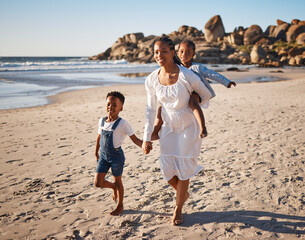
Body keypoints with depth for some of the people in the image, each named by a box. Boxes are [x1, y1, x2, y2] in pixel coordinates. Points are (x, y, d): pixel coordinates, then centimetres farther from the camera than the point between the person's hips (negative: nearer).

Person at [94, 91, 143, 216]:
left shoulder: (122, 124, -15)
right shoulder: (102, 121, 2)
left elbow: (134, 139, -14)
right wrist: (96, 152, 24)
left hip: (116, 156, -5)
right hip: (103, 155, 5)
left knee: (117, 181, 11)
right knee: (98, 183, 3)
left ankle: (120, 206, 33)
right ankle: (113, 187, 36)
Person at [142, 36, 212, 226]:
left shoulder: (187, 76, -24)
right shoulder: (152, 80, -11)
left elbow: (206, 96, -6)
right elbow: (151, 109, -1)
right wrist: (147, 137, -1)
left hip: (189, 127, -3)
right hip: (168, 128, 4)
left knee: (184, 169, 4)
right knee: (167, 169, 4)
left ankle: (178, 209, 25)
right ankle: (184, 193, 37)